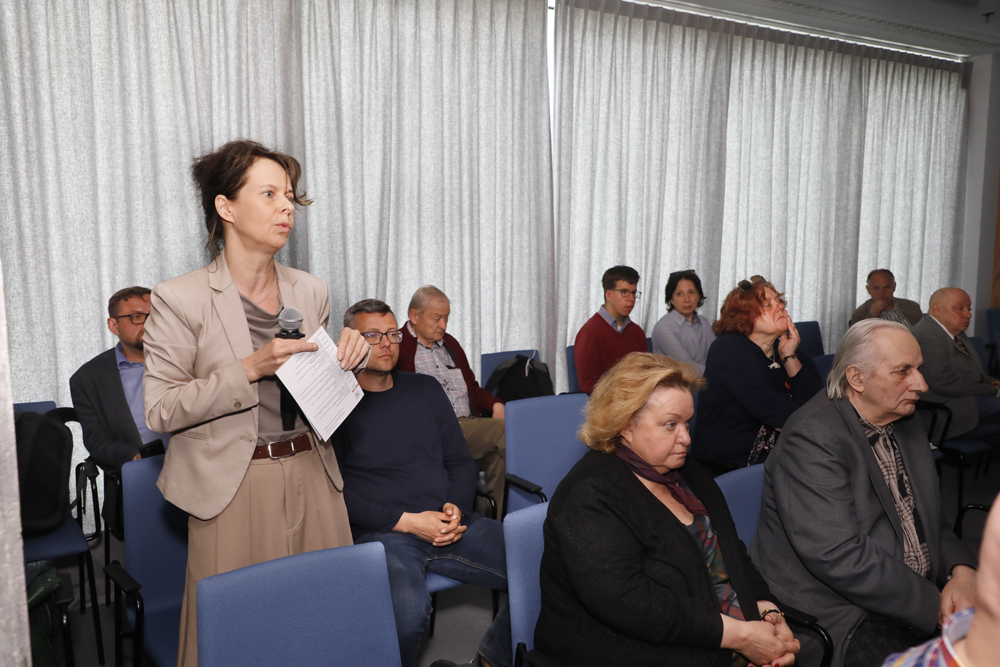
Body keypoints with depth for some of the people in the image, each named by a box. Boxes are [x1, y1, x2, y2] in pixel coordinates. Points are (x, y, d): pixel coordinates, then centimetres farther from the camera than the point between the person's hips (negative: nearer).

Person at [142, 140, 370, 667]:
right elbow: (160, 411, -10)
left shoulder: (310, 291, 7)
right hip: (234, 489, -4)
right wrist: (250, 369, -20)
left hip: (312, 476, 5)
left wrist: (342, 360, -4)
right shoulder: (180, 299, -9)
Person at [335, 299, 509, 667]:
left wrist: (457, 507, -1)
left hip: (450, 525, 5)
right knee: (408, 610, -37)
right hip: (380, 533, -5)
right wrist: (405, 521, -11)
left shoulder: (425, 389, 18)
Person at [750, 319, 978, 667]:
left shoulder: (908, 423, 11)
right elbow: (838, 558, -24)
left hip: (920, 594, 9)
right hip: (839, 615, -8)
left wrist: (962, 571, -3)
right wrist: (934, 605, -17)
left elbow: (928, 519, 17)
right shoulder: (812, 438, -19)